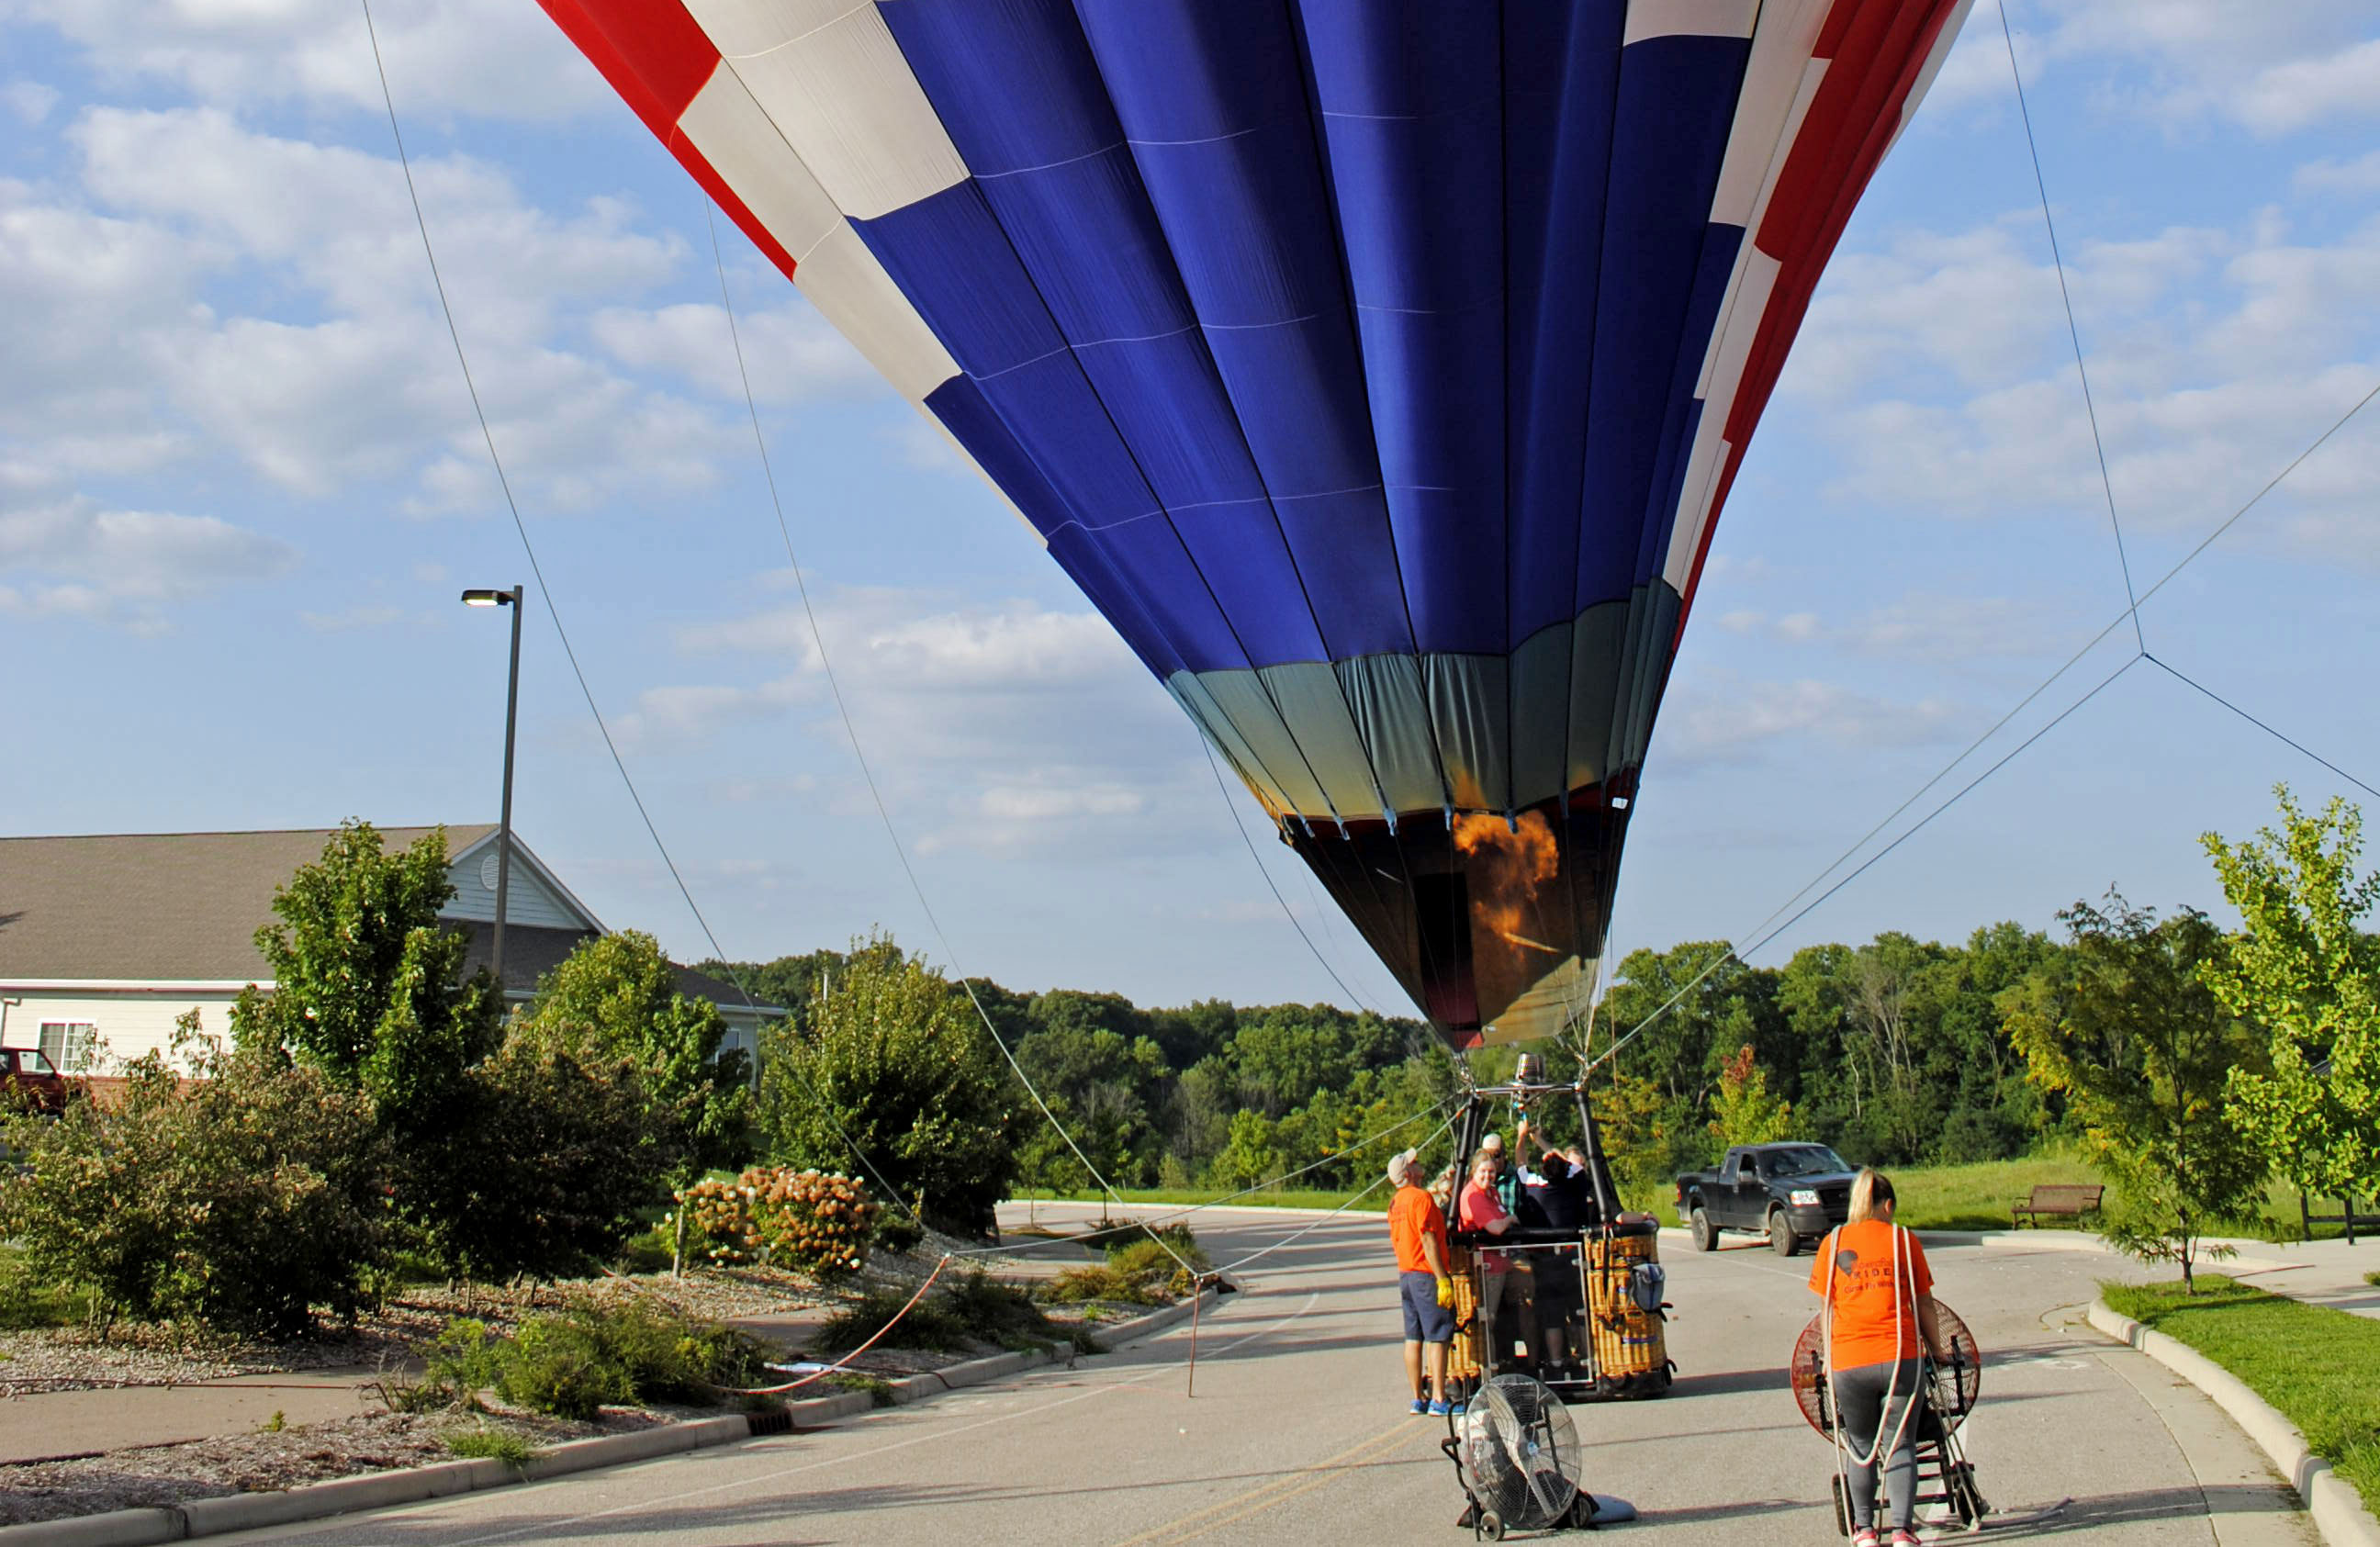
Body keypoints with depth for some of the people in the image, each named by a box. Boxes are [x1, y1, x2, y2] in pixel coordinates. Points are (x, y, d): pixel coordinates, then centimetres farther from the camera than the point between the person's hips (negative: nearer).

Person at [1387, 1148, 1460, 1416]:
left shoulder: (1395, 1203, 13)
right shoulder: (1420, 1197, -14)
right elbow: (1428, 1240, -19)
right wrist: (1442, 1279, -20)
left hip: (1405, 1274, 9)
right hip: (1426, 1274, -9)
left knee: (1414, 1337, 9)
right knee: (1438, 1336, -7)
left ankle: (1418, 1398, 12)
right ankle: (1438, 1400, -10)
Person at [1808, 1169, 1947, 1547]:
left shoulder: (1834, 1242, 5)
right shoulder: (1903, 1239, 3)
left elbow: (1826, 1307, 6)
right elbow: (1924, 1304, 7)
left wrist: (1828, 1358, 16)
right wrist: (1936, 1349, 20)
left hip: (1849, 1363, 1)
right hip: (1900, 1358, -1)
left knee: (1860, 1446, 16)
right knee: (1900, 1446, 7)